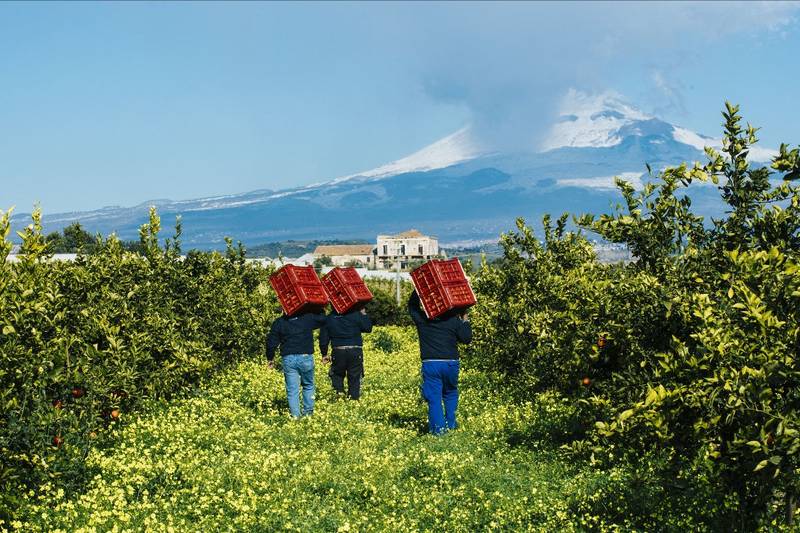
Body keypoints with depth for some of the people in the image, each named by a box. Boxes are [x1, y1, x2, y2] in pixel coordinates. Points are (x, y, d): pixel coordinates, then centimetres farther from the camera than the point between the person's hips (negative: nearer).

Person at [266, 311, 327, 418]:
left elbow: (271, 341, 6)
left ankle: (295, 415, 0)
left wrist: (270, 358, 18)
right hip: (305, 357, 0)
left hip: (288, 358, 1)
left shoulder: (279, 322, 6)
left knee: (292, 389, 4)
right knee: (308, 385, 18)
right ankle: (308, 411, 16)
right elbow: (322, 319, 15)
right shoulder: (308, 318, 1)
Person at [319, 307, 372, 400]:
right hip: (355, 351, -1)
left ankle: (339, 392, 0)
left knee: (337, 374, 19)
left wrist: (324, 354, 16)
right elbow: (368, 328, 3)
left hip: (338, 351, 1)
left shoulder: (328, 319, 5)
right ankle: (354, 397, 8)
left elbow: (323, 339, 7)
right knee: (355, 378, 9)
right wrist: (364, 314, 15)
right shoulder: (355, 314, -3)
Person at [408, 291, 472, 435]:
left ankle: (438, 429, -4)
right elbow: (466, 339, 4)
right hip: (451, 363, 1)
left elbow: (412, 305, 20)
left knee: (434, 398, 1)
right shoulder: (454, 318, 1)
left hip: (430, 364, -1)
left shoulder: (421, 318, 1)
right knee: (451, 394, 21)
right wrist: (465, 321, 16)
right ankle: (451, 425, 19)